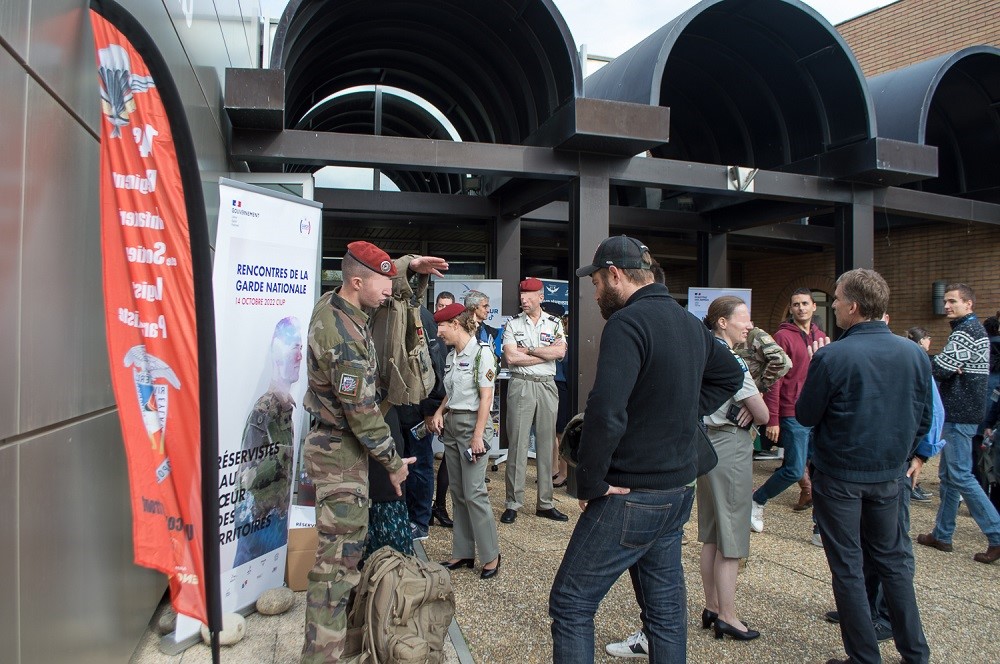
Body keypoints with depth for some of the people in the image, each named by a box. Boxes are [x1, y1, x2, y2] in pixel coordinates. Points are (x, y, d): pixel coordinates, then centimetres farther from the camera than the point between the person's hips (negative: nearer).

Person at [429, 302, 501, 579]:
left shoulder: (481, 352, -10)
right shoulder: (451, 356, 12)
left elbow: (486, 396, -14)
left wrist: (478, 435, -18)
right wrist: (439, 412, 1)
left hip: (473, 423, -8)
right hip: (451, 424, 8)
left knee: (474, 493, -7)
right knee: (458, 492, 10)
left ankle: (491, 555, 5)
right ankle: (463, 552, 18)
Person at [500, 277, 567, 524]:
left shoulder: (554, 323, 8)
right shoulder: (512, 324, 3)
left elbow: (560, 352, -9)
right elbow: (511, 357, -9)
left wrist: (527, 350, -11)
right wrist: (546, 353, -7)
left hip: (547, 386, 2)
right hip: (521, 385, -2)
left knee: (546, 444, 7)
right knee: (517, 444, -1)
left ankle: (545, 503, 17)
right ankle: (513, 503, 7)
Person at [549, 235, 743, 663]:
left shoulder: (628, 322, -19)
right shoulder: (690, 323, 8)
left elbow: (605, 413, -30)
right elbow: (730, 375, 25)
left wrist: (589, 484, -18)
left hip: (631, 496, -8)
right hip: (679, 490, 9)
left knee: (570, 605, 3)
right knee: (665, 604, 19)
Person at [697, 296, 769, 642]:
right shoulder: (733, 362, -17)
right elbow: (763, 415, -14)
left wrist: (745, 408, -2)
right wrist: (751, 409, 5)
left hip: (706, 446, 9)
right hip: (731, 449, -9)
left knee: (710, 535, 15)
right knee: (731, 538, 2)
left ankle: (711, 607, 26)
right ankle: (727, 616, 11)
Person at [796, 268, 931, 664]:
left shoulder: (832, 357, -20)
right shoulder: (915, 354, -3)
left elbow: (805, 416, -10)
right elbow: (923, 420, 5)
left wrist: (817, 370, 3)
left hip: (839, 476, -5)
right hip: (888, 474, 5)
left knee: (848, 566, 8)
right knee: (893, 559, 20)